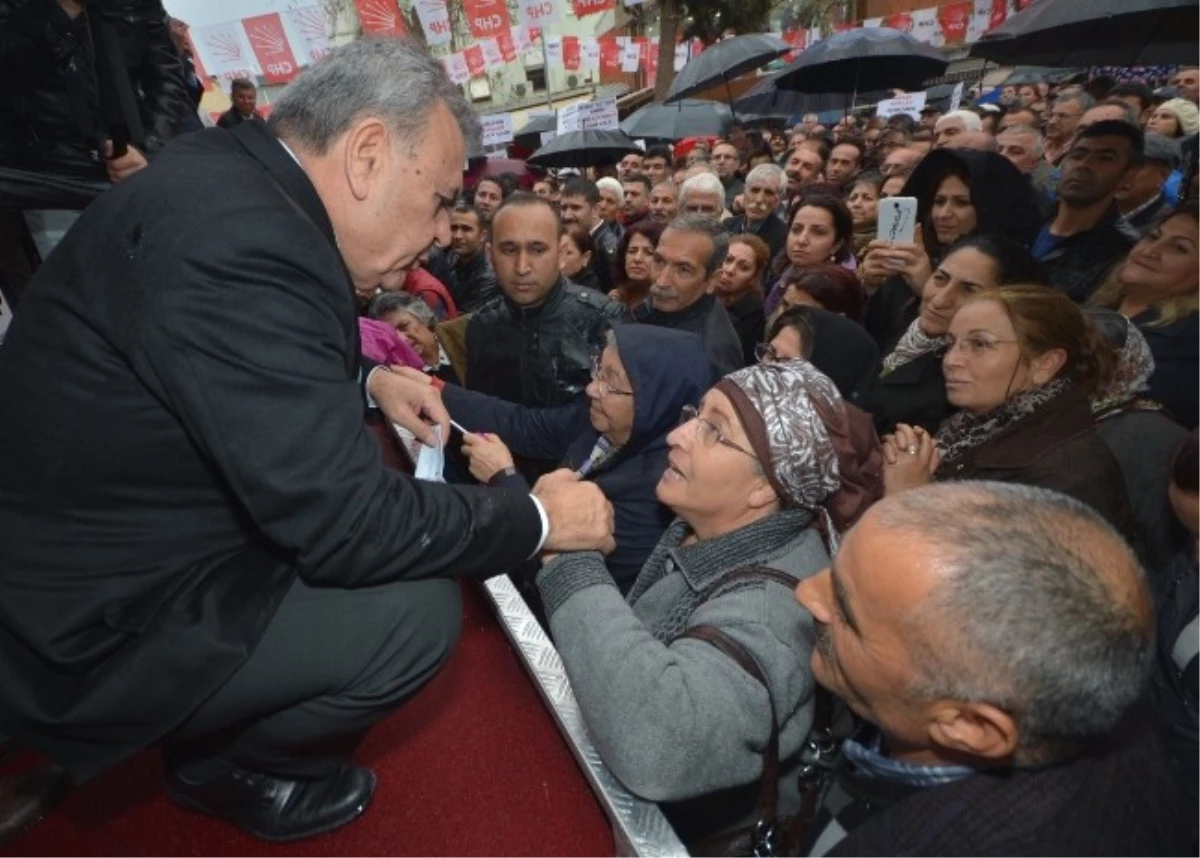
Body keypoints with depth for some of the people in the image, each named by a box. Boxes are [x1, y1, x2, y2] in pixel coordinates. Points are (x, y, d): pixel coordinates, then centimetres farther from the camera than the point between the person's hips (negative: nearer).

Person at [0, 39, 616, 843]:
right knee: (420, 610, -16)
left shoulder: (227, 176, -1)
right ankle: (244, 772, 16)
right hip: (90, 625, -9)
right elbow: (348, 525, -30)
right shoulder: (241, 243, -32)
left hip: (100, 541, 10)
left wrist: (366, 379, 3)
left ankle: (218, 740, 27)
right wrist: (540, 519, -17)